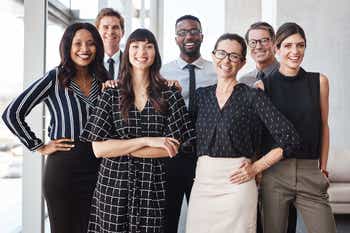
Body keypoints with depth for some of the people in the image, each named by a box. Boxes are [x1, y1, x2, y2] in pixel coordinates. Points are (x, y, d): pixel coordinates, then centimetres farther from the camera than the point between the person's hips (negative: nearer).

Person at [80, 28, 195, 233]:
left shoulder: (170, 95, 2)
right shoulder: (111, 95, 2)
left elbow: (174, 148, -6)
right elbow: (98, 148, -5)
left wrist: (121, 149, -9)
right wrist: (147, 141, -13)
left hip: (153, 187, 0)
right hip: (113, 186, 0)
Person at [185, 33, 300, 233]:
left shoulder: (253, 96, -4)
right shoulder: (201, 95, 10)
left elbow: (290, 138, -7)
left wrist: (256, 167, -6)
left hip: (236, 184, -3)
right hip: (202, 184, 4)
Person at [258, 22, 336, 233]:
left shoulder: (319, 82, 5)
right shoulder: (263, 86, 0)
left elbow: (323, 126, 9)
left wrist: (323, 168, 7)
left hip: (310, 172, 1)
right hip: (274, 172, -1)